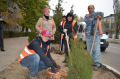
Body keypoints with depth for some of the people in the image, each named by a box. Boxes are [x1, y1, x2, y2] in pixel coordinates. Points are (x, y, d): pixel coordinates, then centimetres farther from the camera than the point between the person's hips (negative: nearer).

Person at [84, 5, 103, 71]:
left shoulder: (97, 13, 9)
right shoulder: (86, 16, 13)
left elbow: (101, 14, -15)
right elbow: (86, 21, -9)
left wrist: (90, 16, -15)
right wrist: (95, 17, -19)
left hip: (96, 34, -2)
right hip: (88, 34, 2)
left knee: (96, 49, -7)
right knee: (89, 49, 4)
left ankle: (96, 64, -1)